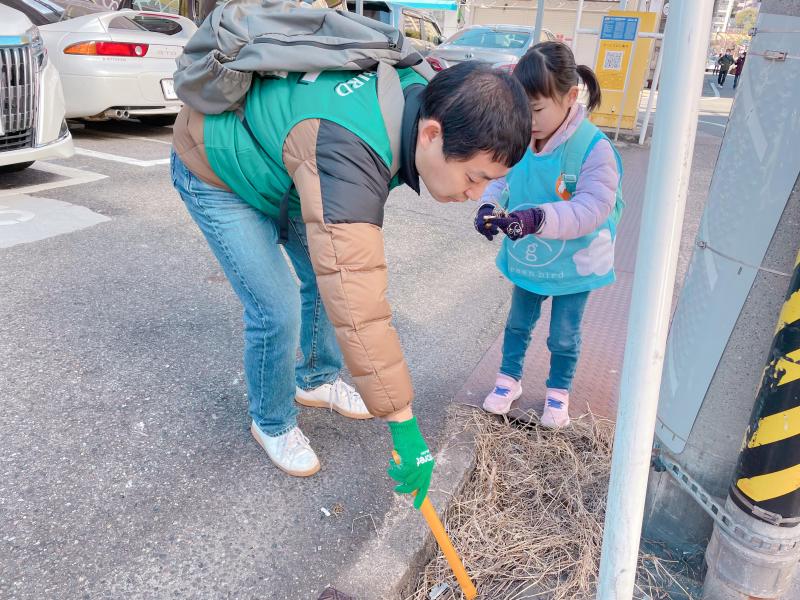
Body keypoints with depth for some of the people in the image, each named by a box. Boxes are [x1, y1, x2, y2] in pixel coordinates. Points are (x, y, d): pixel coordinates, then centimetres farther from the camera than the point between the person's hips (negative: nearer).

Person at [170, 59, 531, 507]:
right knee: (278, 310, -12)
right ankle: (272, 423, 16)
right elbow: (358, 310, -48)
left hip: (285, 170, 8)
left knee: (327, 278, 9)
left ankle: (316, 381, 35)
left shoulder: (422, 94, -19)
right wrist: (405, 427, -42)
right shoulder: (346, 156, -46)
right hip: (219, 177, -7)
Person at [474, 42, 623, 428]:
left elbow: (591, 208, -32)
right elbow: (501, 180, 0)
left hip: (573, 267, -4)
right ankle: (509, 379, 42)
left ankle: (558, 392, 39)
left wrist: (540, 218, -45)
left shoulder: (594, 148, -26)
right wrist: (490, 206, -21)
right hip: (525, 261, 4)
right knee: (518, 324, 22)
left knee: (564, 337, 15)